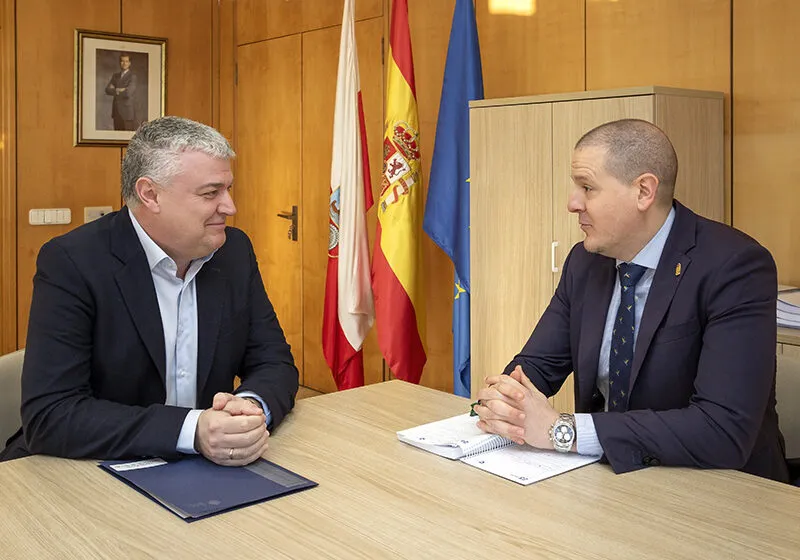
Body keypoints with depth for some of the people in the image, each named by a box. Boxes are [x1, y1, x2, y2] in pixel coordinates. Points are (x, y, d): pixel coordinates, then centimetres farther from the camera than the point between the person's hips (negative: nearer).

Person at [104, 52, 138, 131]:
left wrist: (115, 90, -2)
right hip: (116, 112, 6)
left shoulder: (132, 76, -5)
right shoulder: (115, 75, 14)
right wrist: (121, 90, -10)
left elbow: (128, 92, -17)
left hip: (127, 112, -6)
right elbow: (108, 90, 4)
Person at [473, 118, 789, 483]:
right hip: (609, 473, 5)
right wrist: (501, 400, -17)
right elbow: (536, 365, 7)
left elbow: (726, 429, -27)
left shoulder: (735, 267, -18)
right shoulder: (585, 263, 2)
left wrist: (563, 429, -28)